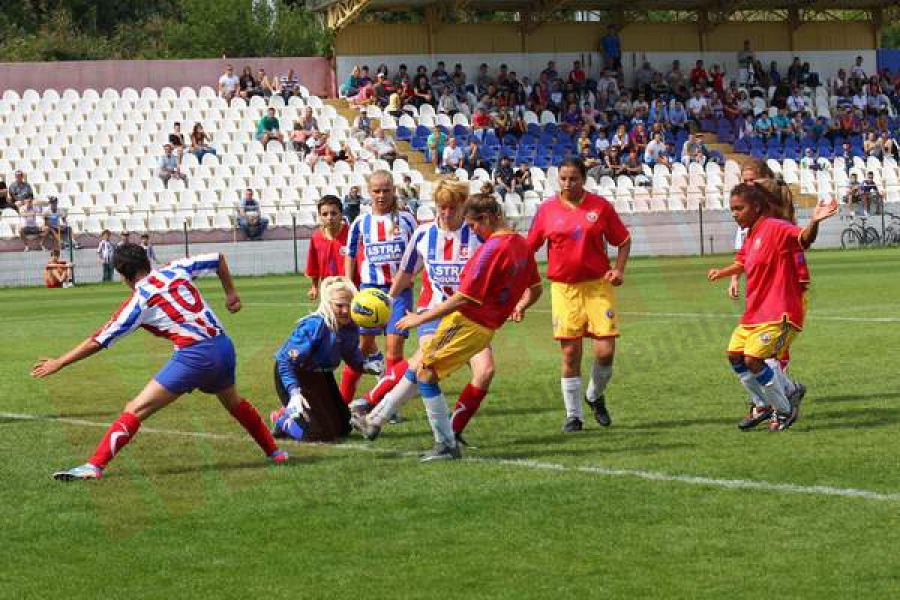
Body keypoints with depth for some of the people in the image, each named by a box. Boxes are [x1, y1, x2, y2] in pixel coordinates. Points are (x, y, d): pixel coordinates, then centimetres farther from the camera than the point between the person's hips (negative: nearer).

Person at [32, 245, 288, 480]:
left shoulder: (137, 303, -2)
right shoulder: (176, 270, 11)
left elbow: (96, 342, 0)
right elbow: (218, 259, 23)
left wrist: (58, 363, 8)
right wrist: (231, 292, 34)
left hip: (194, 355, -6)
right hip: (223, 345, 6)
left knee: (135, 410, -6)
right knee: (234, 402, 34)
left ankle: (94, 466, -17)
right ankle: (274, 452, 46)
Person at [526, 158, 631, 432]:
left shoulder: (600, 206, 0)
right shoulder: (547, 209, 2)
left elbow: (623, 240, 10)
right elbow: (529, 246, 9)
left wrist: (619, 269, -5)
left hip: (598, 285, 0)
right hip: (564, 289, 0)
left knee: (605, 351, -6)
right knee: (570, 353, -1)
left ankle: (596, 396, 23)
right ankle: (573, 415, 11)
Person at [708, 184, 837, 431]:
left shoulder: (775, 228, -16)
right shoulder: (751, 235, 13)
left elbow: (804, 238, -35)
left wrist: (814, 223, -54)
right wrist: (721, 273, 40)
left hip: (778, 313, -10)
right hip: (754, 313, 10)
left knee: (753, 359, -18)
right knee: (735, 356, 12)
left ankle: (785, 410, 0)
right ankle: (763, 406, 29)